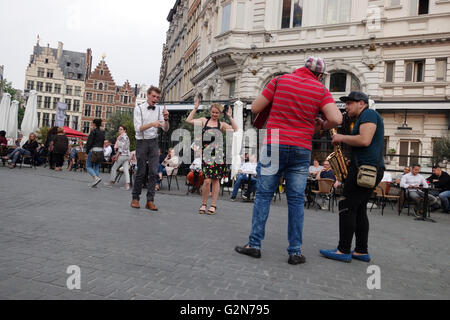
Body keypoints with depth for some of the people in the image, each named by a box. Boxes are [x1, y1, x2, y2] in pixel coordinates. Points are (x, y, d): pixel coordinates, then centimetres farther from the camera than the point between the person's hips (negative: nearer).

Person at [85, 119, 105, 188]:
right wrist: (101, 149, 16)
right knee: (96, 167, 10)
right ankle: (94, 183, 9)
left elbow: (89, 142, -11)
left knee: (88, 166, 2)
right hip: (101, 151, 7)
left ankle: (96, 178, -19)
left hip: (93, 150, -7)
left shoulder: (93, 132, -9)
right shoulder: (102, 133, 12)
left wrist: (87, 151, -2)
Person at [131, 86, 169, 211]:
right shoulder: (139, 109, -4)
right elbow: (138, 128, -14)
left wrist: (166, 119, -16)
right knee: (141, 172, -1)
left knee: (154, 171, -4)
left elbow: (166, 129, 3)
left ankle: (150, 201, 0)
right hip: (142, 142, -3)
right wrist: (152, 124, -28)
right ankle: (135, 198, 14)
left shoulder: (159, 109, 6)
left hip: (153, 142, 3)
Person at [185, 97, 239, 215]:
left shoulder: (222, 124, 13)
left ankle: (213, 205, 14)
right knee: (207, 180, -10)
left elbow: (235, 130, 1)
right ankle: (204, 204, 9)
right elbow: (188, 120, 4)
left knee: (216, 180, 4)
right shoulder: (204, 120, 13)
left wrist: (230, 117, -1)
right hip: (206, 154, -1)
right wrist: (195, 108, 3)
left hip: (218, 154, 1)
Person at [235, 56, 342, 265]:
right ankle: (295, 251, 10)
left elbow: (255, 108, 4)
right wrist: (321, 126, 10)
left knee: (263, 194, 7)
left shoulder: (280, 80, 4)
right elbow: (336, 118, -10)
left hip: (274, 145, 0)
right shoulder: (321, 91, 3)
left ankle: (254, 244, 9)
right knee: (296, 200, 6)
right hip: (301, 150, 1)